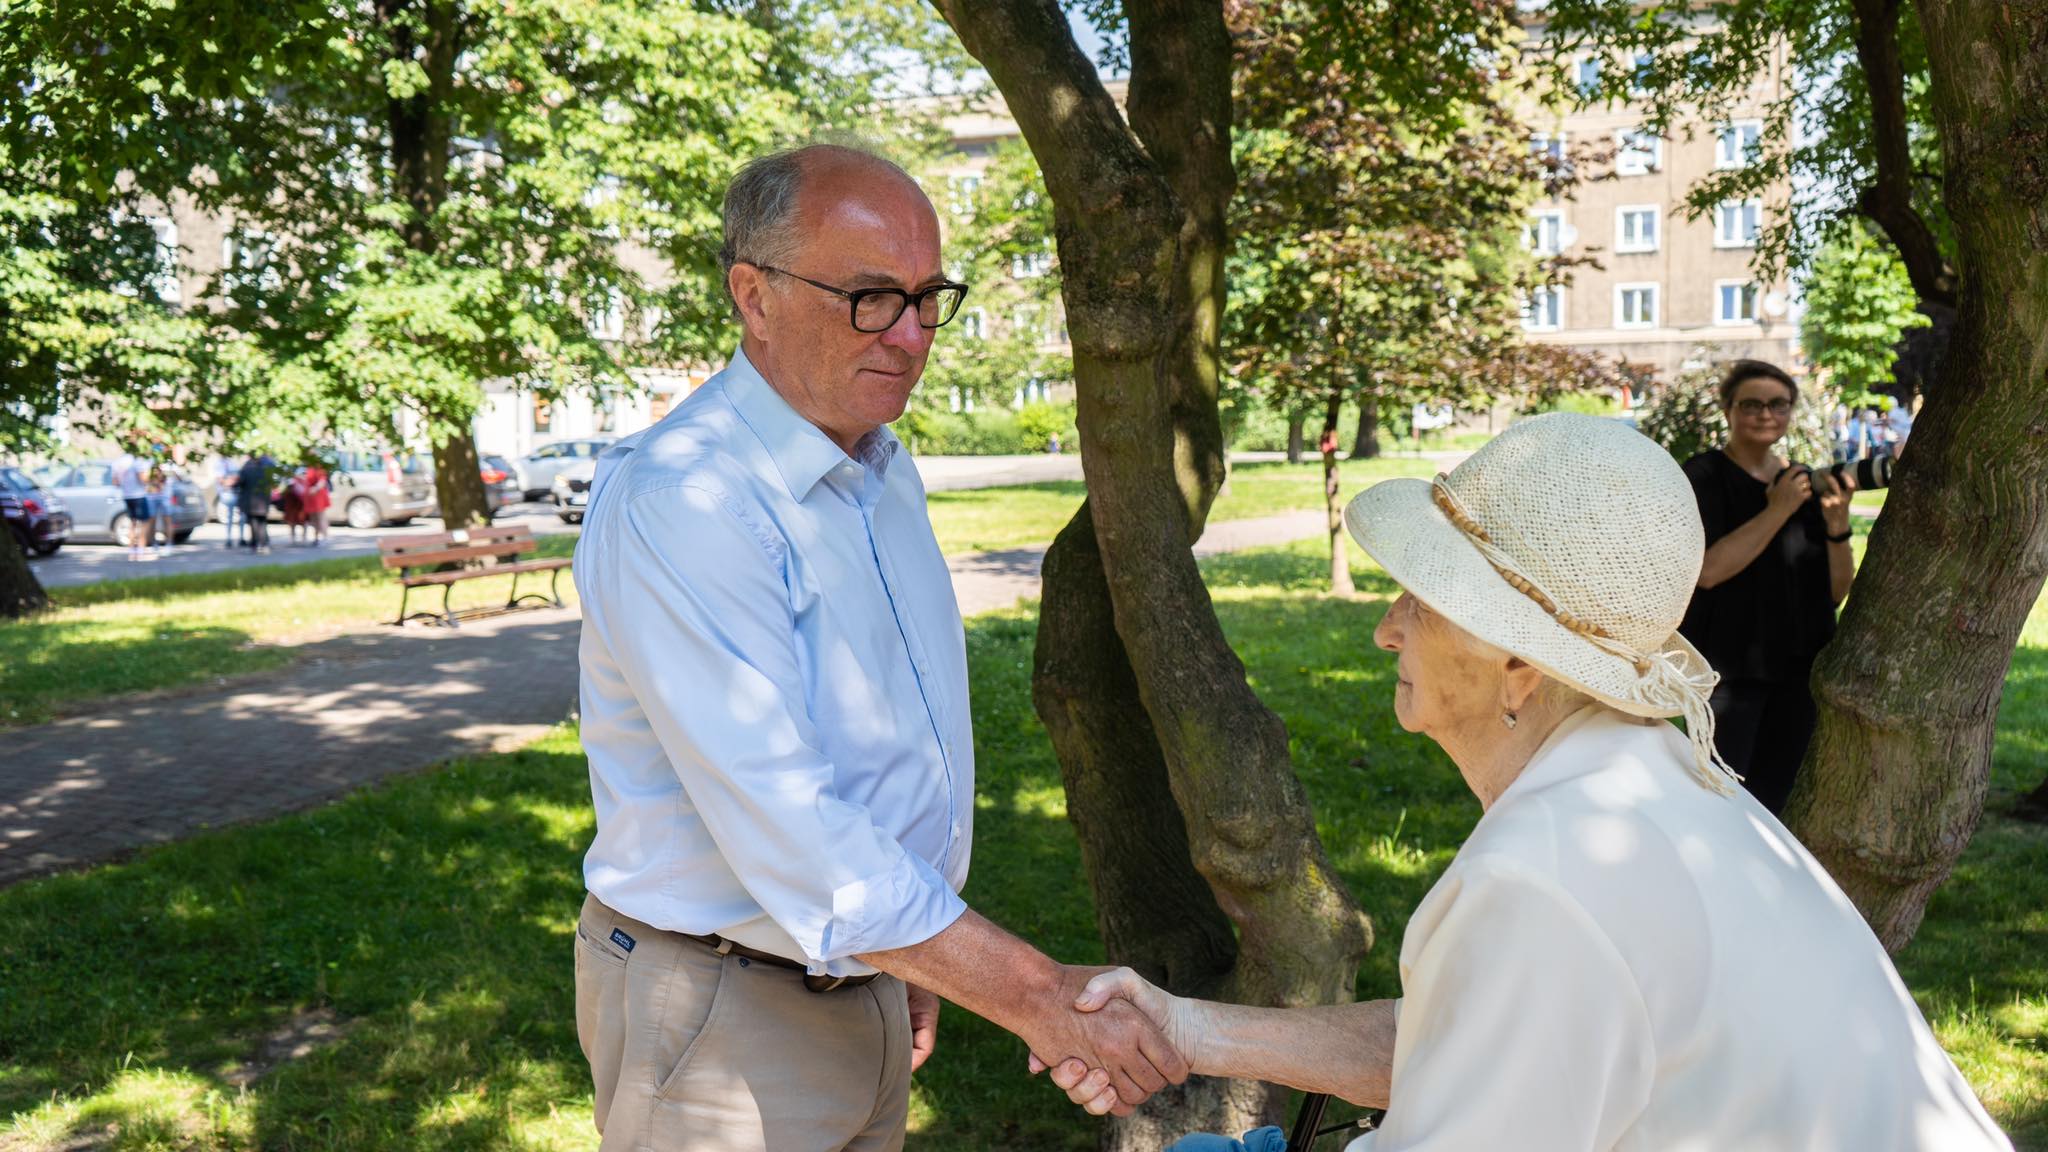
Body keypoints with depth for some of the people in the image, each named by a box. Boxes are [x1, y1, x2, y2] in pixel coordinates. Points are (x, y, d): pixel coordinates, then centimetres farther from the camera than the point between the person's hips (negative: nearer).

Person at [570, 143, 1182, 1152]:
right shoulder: (675, 500, -23)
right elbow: (785, 829, -30)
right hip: (722, 1010, -7)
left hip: (860, 980, 8)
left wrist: (914, 957, 15)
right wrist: (1034, 997, -29)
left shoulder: (886, 471, 7)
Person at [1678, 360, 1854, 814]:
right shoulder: (1704, 476, -4)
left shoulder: (1805, 482, 11)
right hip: (1729, 670, -5)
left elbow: (1837, 591, 8)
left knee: (1773, 802, 9)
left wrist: (1837, 523, -8)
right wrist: (1777, 511, -19)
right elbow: (1708, 569, -19)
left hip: (1798, 673, 5)